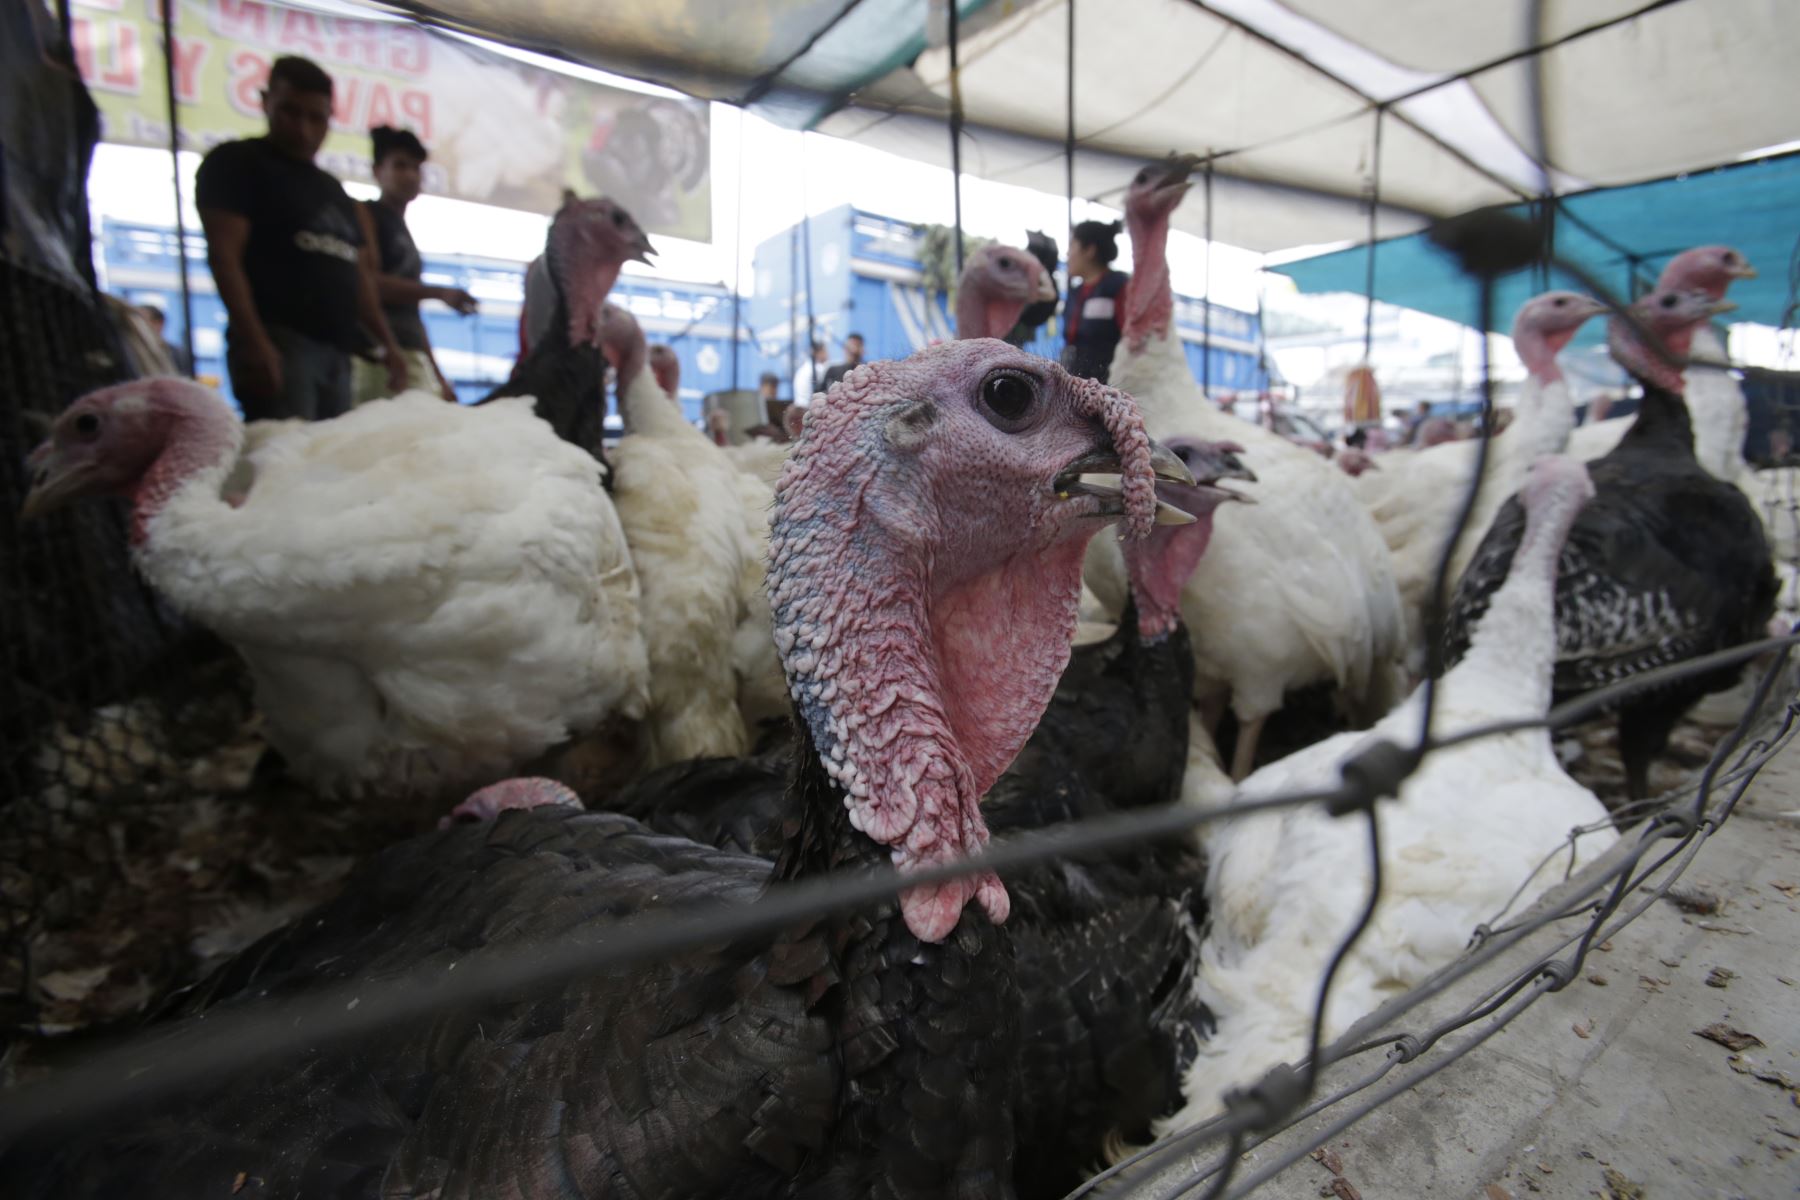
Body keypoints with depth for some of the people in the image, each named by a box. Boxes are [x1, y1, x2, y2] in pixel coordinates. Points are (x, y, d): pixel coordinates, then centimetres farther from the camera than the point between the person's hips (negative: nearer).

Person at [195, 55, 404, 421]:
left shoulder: (332, 188, 25)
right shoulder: (235, 162, 6)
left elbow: (355, 274, 24)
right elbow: (224, 255, -7)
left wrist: (387, 342, 13)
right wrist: (254, 341, -20)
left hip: (336, 350, 7)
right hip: (279, 342, -6)